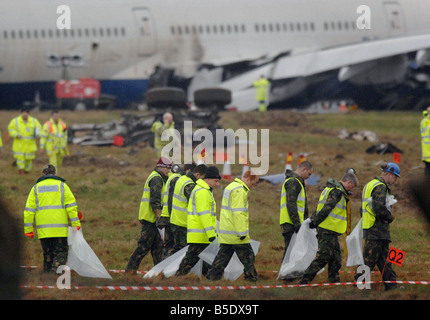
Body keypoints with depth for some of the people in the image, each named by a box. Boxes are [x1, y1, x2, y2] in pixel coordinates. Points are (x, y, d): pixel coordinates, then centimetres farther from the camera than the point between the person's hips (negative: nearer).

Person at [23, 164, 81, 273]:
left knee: (47, 254, 12)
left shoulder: (36, 188, 11)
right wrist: (75, 224, -3)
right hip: (60, 229, -2)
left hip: (43, 229, 2)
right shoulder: (62, 185, 6)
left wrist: (28, 229, 7)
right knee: (61, 252, 1)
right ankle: (55, 272, -21)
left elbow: (29, 210, 6)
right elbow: (71, 205, -3)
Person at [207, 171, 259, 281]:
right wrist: (242, 232, -21)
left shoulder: (230, 187, 18)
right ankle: (252, 278, 3)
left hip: (225, 233, 9)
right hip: (235, 233, -9)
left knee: (222, 256, 10)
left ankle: (212, 277, 8)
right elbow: (238, 213, -21)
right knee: (248, 257, 0)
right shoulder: (239, 190, -15)